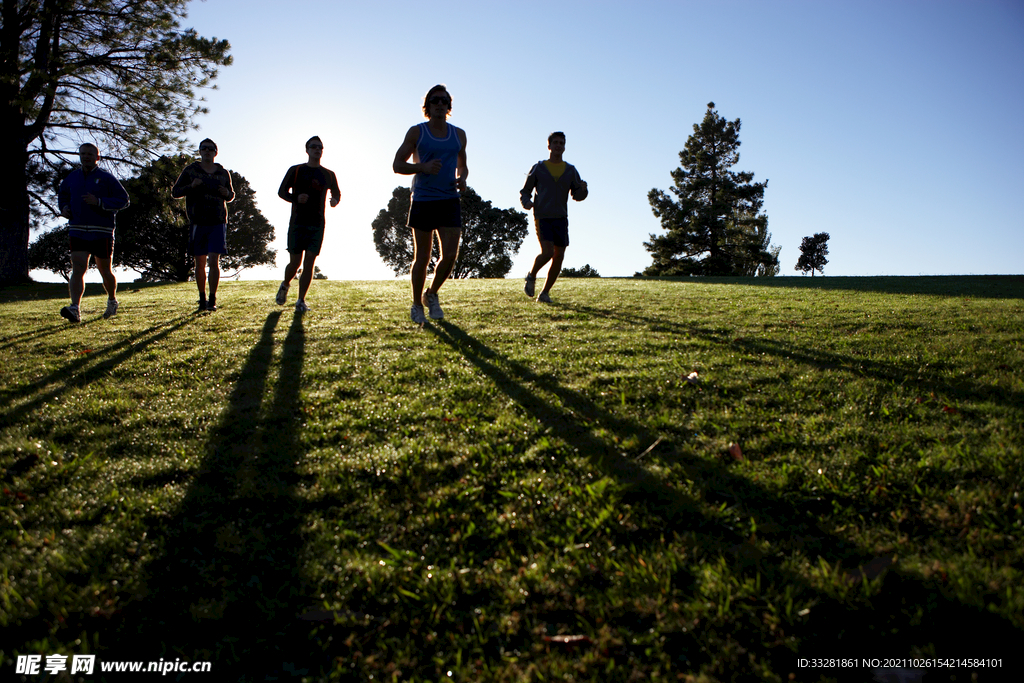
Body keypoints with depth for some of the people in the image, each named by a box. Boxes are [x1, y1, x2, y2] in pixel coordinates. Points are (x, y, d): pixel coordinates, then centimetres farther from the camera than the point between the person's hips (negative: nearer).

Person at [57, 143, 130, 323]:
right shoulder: (72, 178, 12)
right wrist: (64, 207, 7)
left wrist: (99, 202, -18)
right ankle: (75, 309, -20)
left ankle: (112, 300, 35)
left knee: (105, 271, 9)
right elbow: (62, 194, 29)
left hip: (102, 233, -3)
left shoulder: (106, 178, -1)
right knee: (77, 269, -11)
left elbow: (123, 199, -7)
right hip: (77, 231, 3)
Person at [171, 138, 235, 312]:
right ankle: (202, 299, 17)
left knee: (214, 261, -9)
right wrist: (191, 186, -12)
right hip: (198, 223, 0)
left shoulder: (223, 173, 10)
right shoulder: (190, 170, 5)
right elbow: (175, 192, 6)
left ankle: (212, 300, -3)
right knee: (200, 263, 5)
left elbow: (231, 195, 21)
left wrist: (227, 193, -3)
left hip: (218, 223, 0)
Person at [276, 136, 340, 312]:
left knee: (309, 262, -4)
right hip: (297, 223, -2)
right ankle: (285, 285, 30)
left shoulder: (329, 175, 12)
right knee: (295, 262, -2)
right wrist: (296, 198, -16)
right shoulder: (295, 170, 4)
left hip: (317, 224, 2)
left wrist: (335, 201, -1)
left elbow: (337, 193, 23)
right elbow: (281, 191, 5)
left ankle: (301, 301, 2)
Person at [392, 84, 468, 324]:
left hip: (450, 201, 3)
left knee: (450, 255, -7)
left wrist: (462, 178, 0)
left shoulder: (459, 135, 12)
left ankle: (431, 295, 19)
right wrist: (423, 167, -18)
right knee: (422, 257, 3)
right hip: (423, 201, -3)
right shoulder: (416, 132, 1)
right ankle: (417, 305, 20)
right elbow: (397, 164, -1)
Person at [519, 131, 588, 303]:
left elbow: (577, 196, 7)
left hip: (561, 218, 3)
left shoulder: (570, 170, 12)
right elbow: (525, 191, 9)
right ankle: (531, 276, 10)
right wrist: (526, 202, -14)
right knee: (547, 252, -21)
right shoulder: (538, 168, 6)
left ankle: (545, 293, 10)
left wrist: (583, 188, -16)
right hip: (542, 218, -3)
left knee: (559, 256, -3)